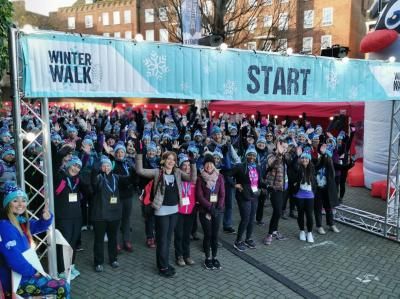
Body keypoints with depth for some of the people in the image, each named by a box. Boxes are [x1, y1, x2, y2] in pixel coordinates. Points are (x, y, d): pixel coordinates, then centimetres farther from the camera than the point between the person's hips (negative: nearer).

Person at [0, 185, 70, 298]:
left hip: (25, 273, 9)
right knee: (63, 287, -11)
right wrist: (33, 271, -15)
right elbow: (14, 259, -28)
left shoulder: (21, 222, 6)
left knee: (62, 283, 13)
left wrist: (46, 217, -11)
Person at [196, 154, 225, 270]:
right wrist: (210, 207, -15)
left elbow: (222, 194, 2)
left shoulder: (219, 176, 4)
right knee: (208, 234, 2)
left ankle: (214, 257, 22)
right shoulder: (200, 178, -4)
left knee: (215, 234, 7)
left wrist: (219, 207, -10)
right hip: (205, 210, -2)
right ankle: (207, 258, 18)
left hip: (217, 209, 2)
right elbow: (199, 195, -7)